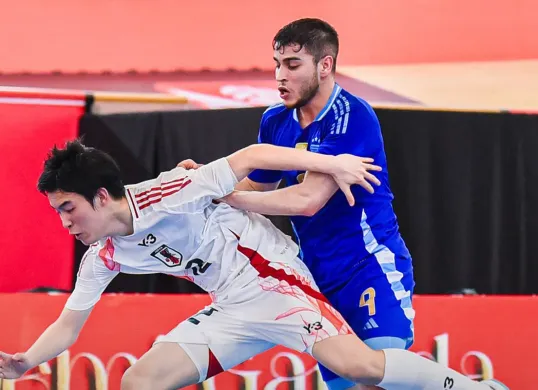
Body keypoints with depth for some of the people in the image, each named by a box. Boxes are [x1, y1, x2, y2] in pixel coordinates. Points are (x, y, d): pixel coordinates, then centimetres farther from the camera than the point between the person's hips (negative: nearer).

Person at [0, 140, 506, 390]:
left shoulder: (165, 197, -20)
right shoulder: (103, 258, 4)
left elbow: (249, 157, -18)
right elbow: (67, 325, 10)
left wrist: (333, 164, -18)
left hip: (274, 278, -8)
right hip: (233, 310, 8)